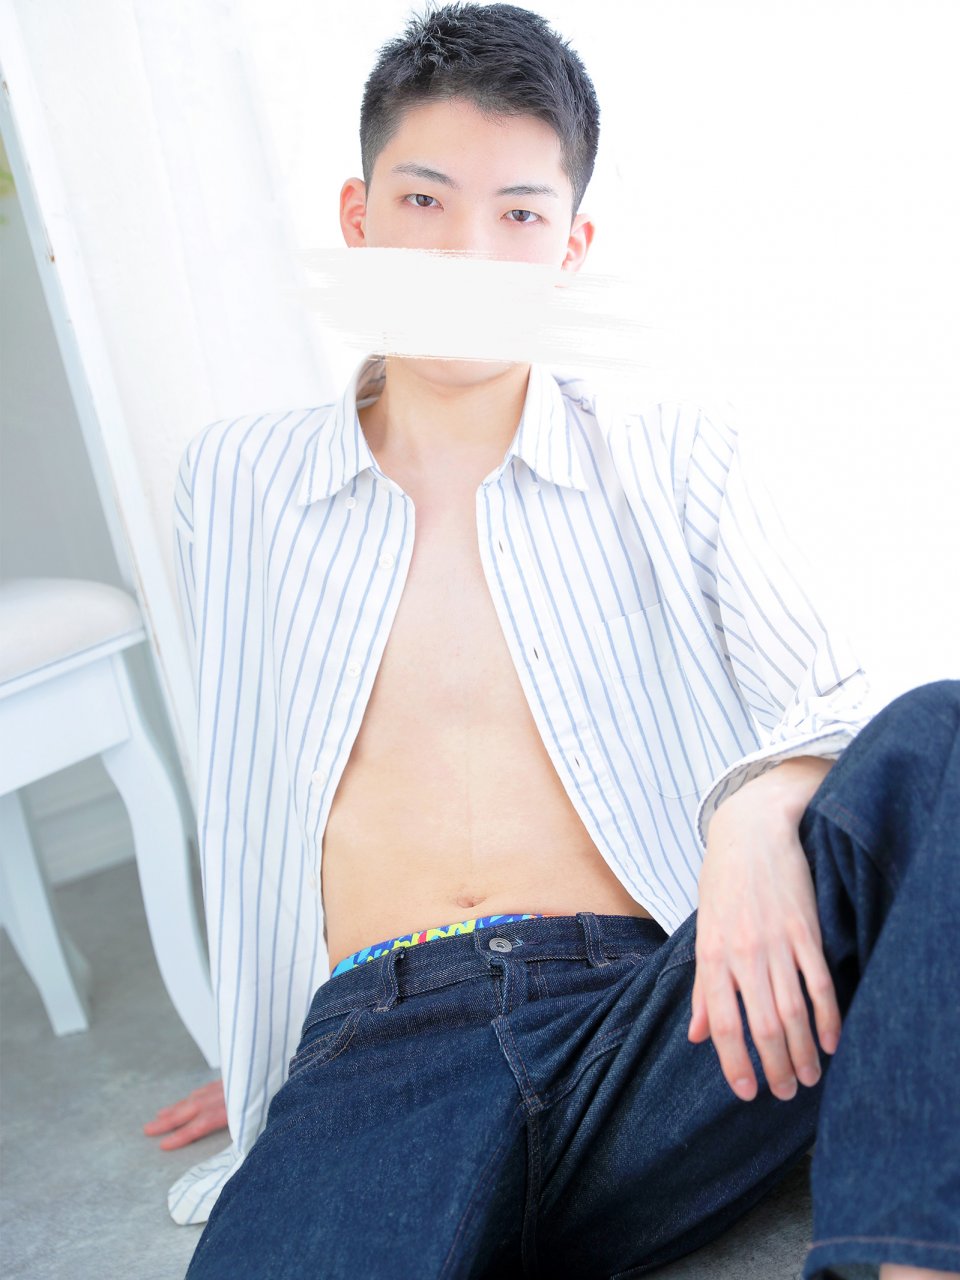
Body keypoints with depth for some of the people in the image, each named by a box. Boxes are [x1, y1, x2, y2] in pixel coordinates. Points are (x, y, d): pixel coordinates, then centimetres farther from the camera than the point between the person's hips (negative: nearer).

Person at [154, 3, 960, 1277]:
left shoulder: (679, 464, 13)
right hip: (376, 1044, -1)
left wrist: (764, 810, -21)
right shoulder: (233, 483, 16)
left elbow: (830, 709, 2)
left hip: (650, 1032, 2)